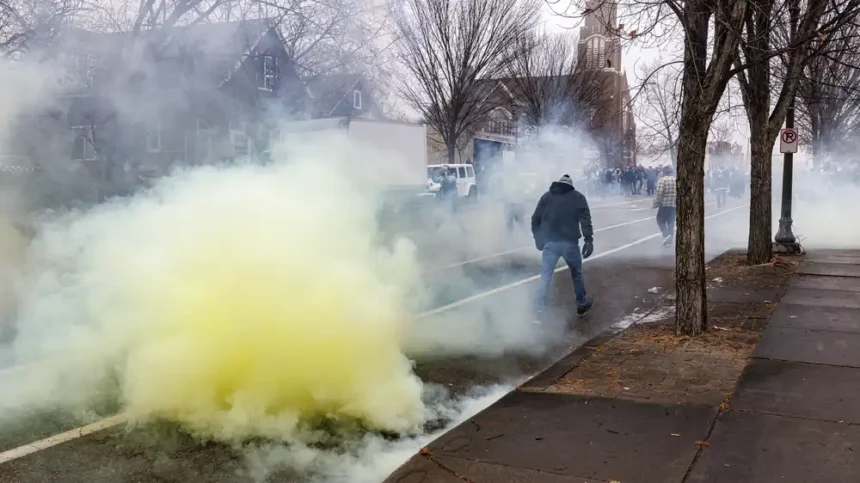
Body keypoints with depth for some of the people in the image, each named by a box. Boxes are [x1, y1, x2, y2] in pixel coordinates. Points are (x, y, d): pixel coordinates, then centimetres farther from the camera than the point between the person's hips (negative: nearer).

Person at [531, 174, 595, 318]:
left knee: (545, 277, 5)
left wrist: (538, 239, 14)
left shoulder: (546, 196, 11)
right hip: (570, 243, -1)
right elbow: (586, 220, -4)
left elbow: (535, 219, 7)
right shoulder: (578, 197, 7)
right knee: (577, 274, 18)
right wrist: (589, 240, -7)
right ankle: (582, 304, 30)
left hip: (550, 242, 1)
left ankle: (540, 310, 2)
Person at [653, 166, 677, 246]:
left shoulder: (662, 179, -8)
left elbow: (659, 193, -16)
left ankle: (666, 234, -13)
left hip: (665, 204, -5)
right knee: (671, 222, 13)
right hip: (675, 205, 5)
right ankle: (669, 240, 15)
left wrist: (656, 204, -9)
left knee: (660, 220, 9)